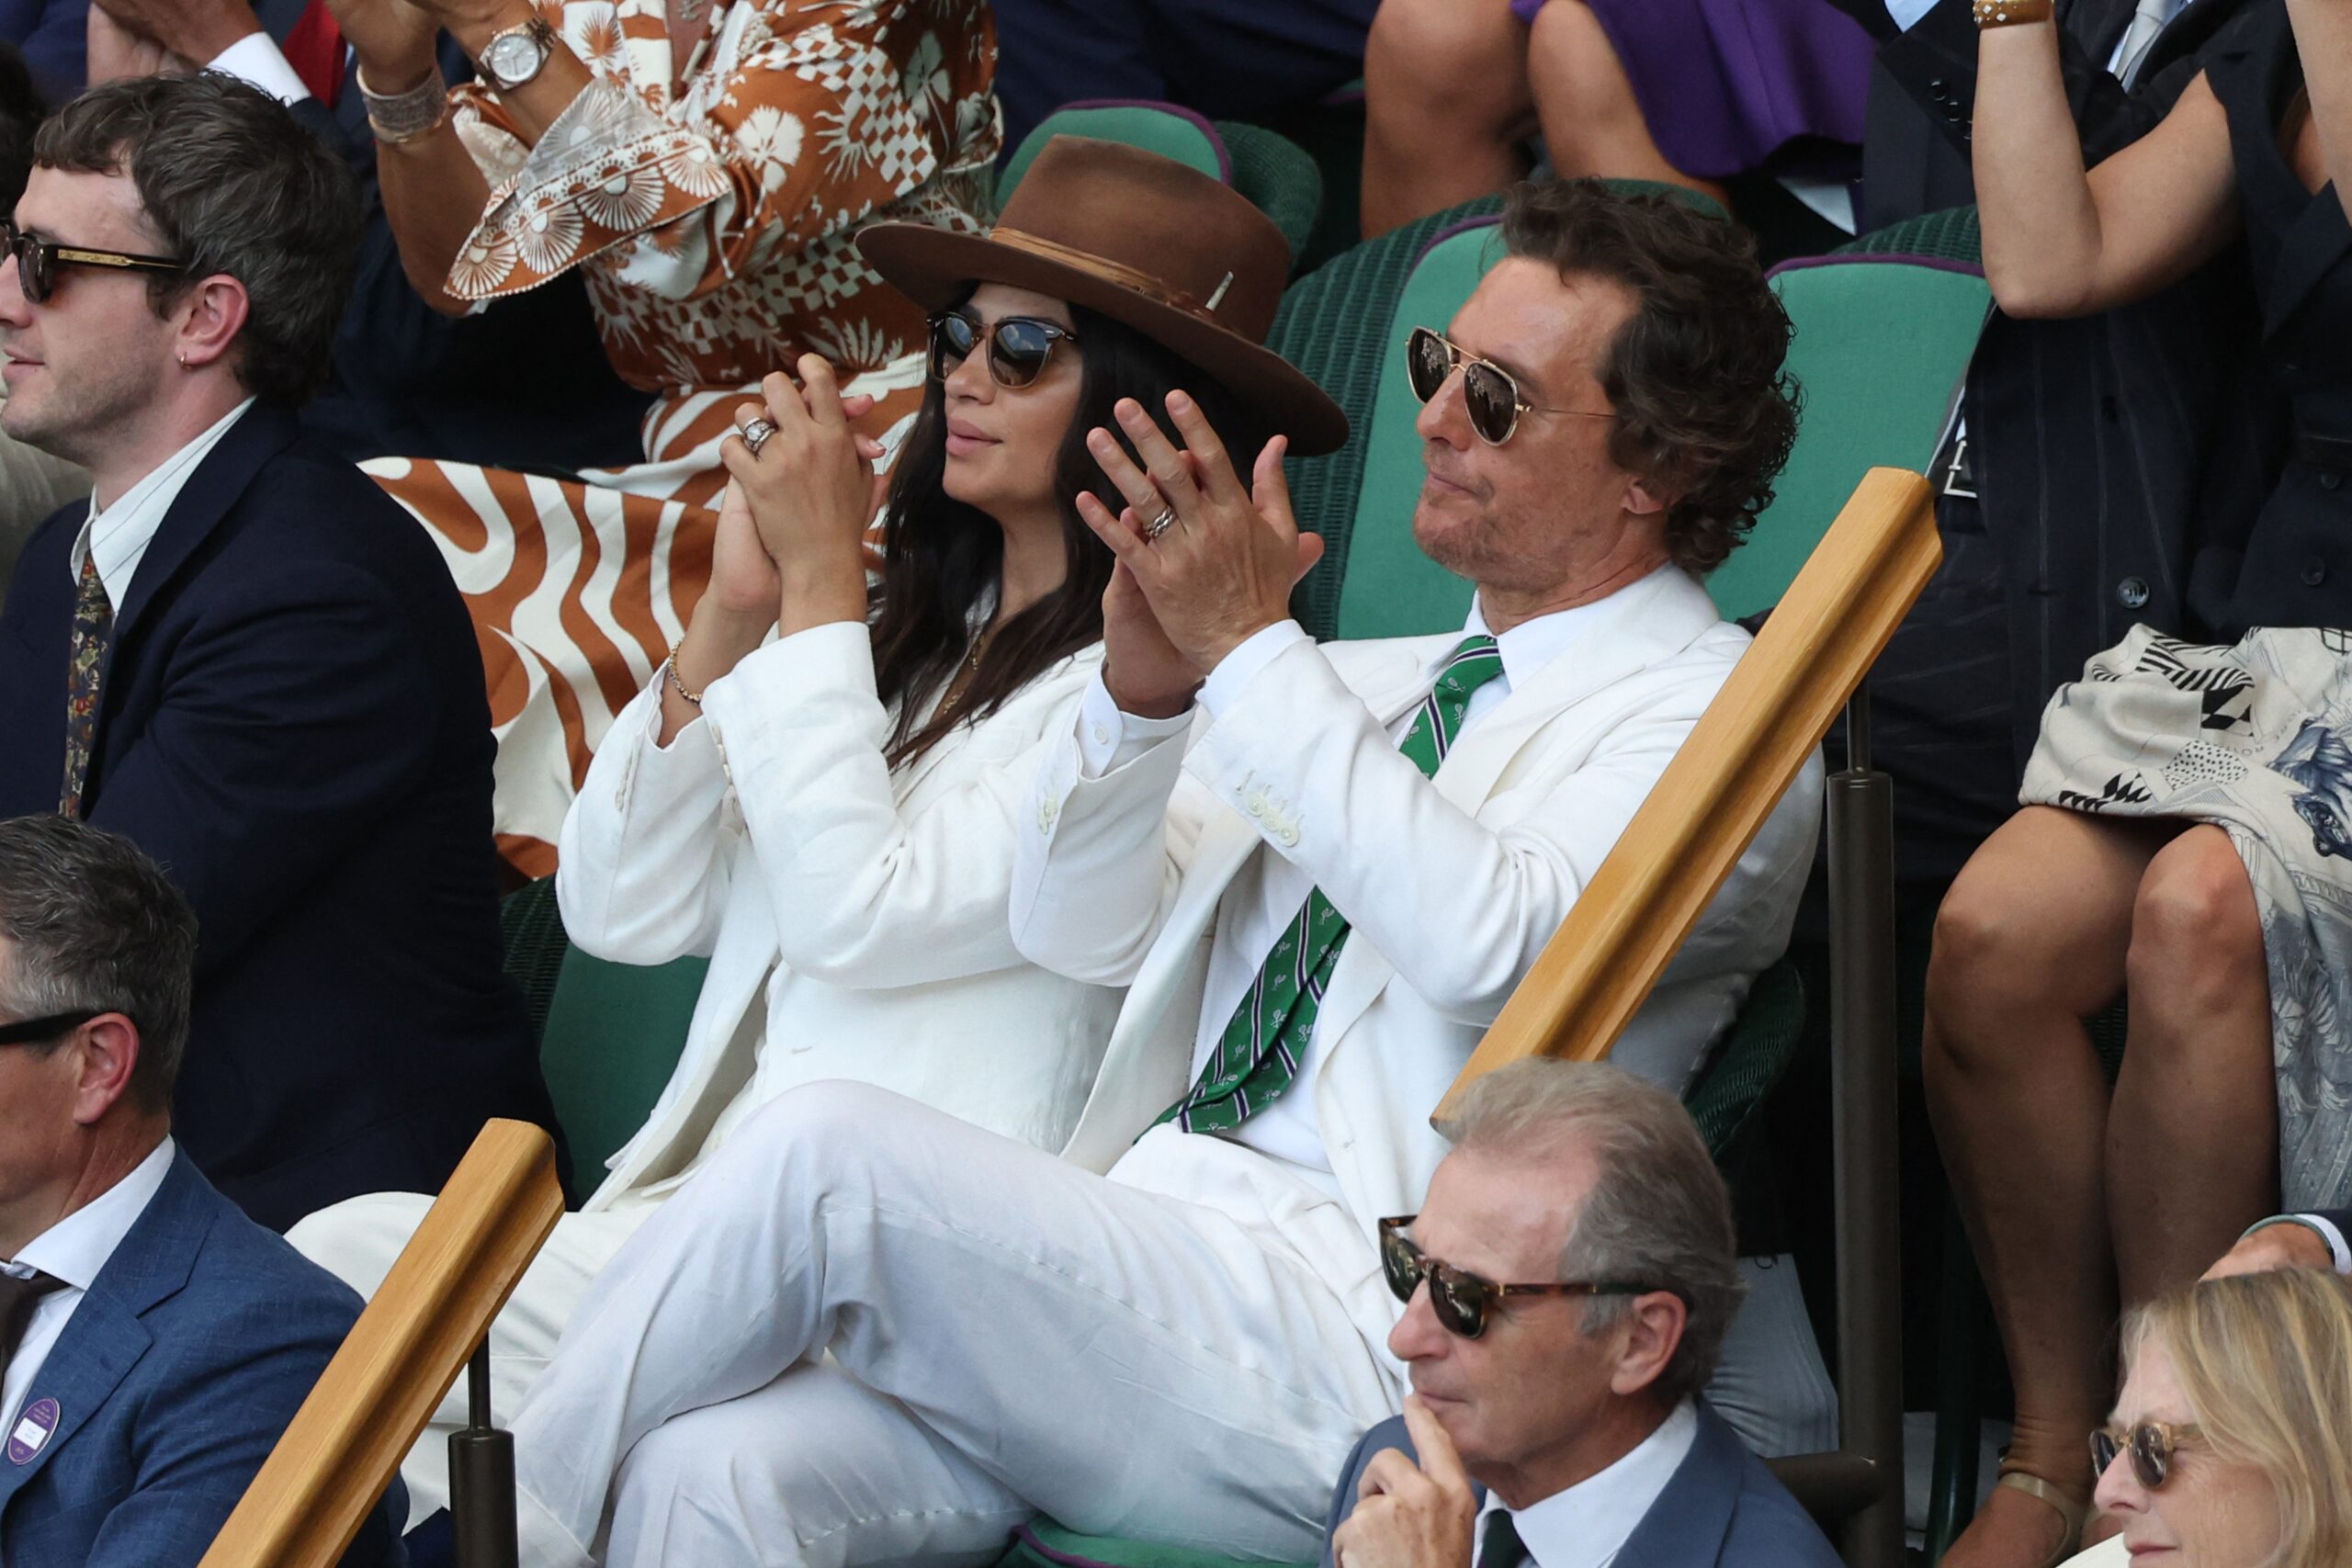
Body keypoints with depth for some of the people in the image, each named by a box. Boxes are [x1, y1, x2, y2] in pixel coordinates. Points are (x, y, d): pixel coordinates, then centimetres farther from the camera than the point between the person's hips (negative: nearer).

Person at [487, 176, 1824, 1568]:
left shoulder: (1711, 719, 1)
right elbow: (1080, 931, 21)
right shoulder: (1384, 685, 25)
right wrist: (1146, 682, 1)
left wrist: (1252, 646, -15)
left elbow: (1491, 944, -20)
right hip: (1134, 1268, 7)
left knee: (827, 1154, -25)